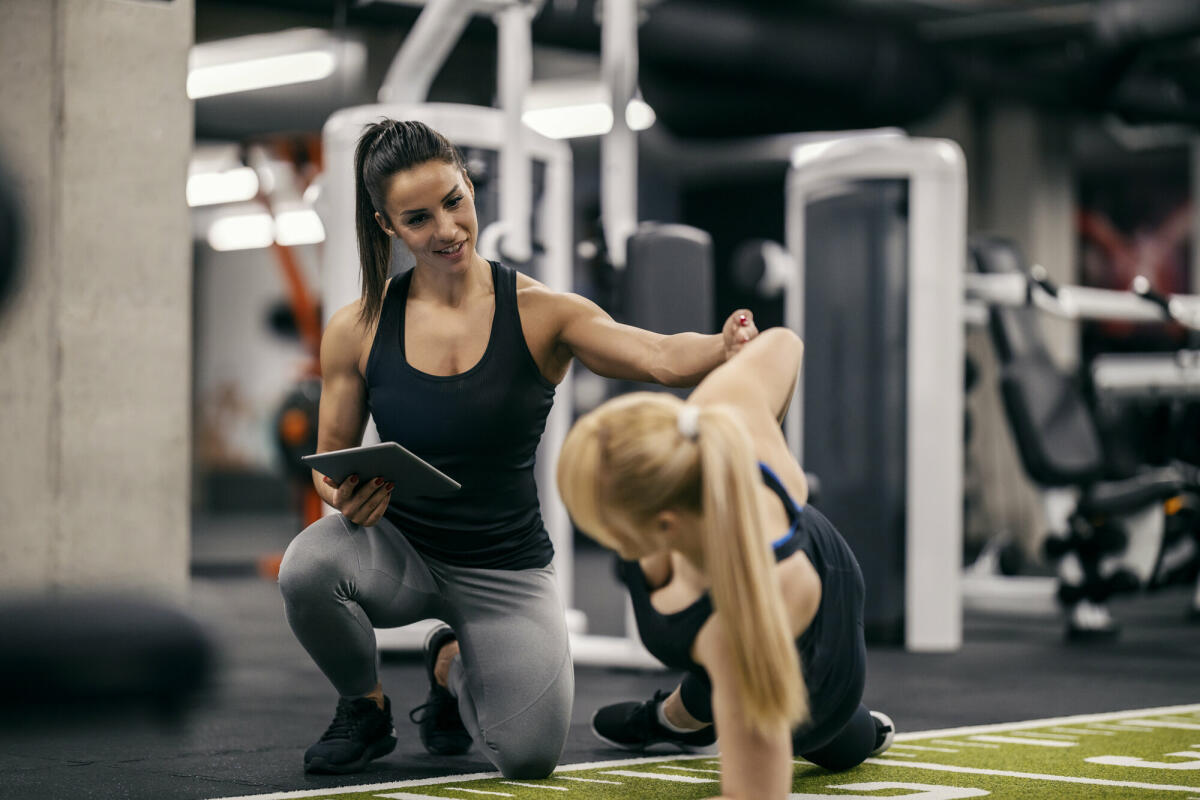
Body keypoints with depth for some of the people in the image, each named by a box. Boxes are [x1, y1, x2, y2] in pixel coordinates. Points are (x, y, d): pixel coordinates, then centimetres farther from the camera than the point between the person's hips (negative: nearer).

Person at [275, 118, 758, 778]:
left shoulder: (540, 314, -10)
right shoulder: (356, 330, -5)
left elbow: (661, 358, -25)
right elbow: (331, 457, 6)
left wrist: (725, 347, -48)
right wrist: (345, 494, -19)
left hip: (505, 568, 0)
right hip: (398, 549, 1)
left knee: (529, 755, -18)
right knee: (307, 567, -34)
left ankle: (452, 663, 21)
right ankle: (365, 705, 2)